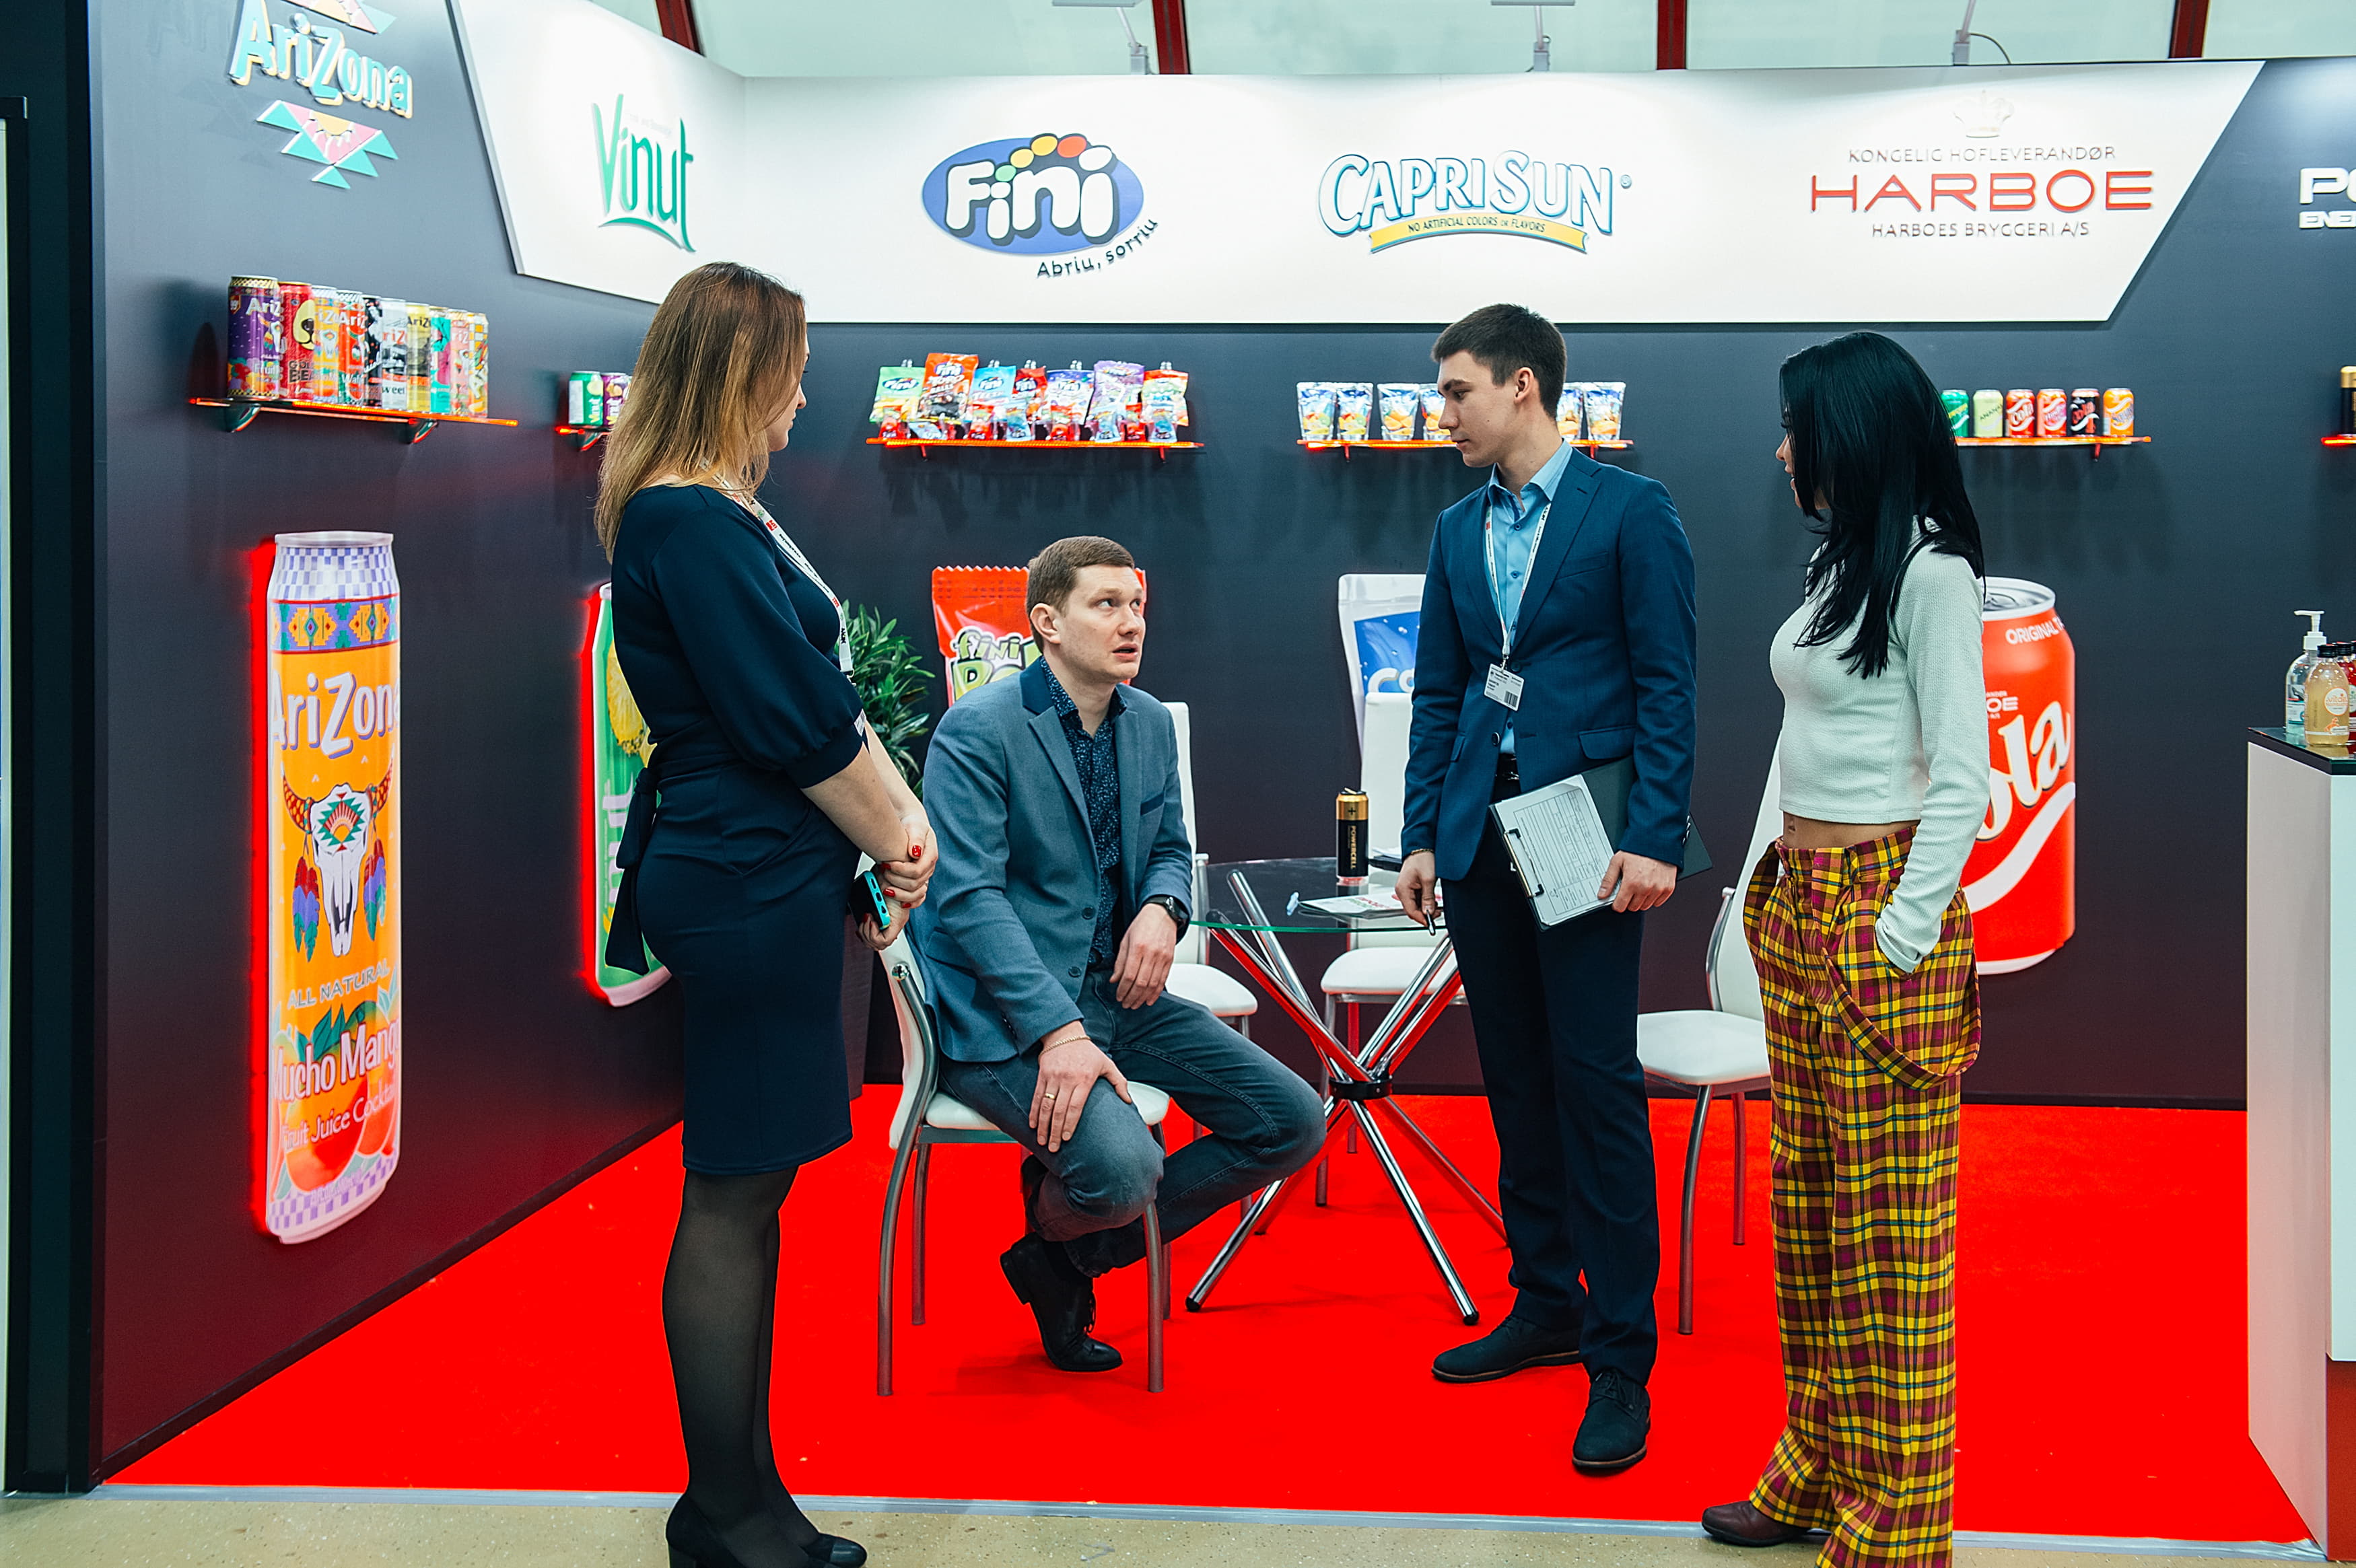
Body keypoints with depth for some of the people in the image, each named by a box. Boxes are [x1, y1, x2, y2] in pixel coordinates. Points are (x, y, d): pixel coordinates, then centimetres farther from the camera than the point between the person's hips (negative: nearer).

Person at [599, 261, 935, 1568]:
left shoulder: (724, 514, 17)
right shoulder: (686, 521, -15)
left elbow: (822, 694, 18)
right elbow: (789, 717, -17)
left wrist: (899, 811, 8)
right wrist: (893, 835, -5)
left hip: (763, 874, 11)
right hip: (747, 880, -11)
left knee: (751, 1185, 13)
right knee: (735, 1190, -3)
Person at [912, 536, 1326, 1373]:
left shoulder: (1152, 724, 10)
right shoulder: (976, 729, -13)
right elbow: (968, 896, -19)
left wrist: (1163, 909, -6)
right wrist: (1059, 1031, -29)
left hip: (1115, 992, 8)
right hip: (1004, 1015, -8)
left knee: (1294, 1123, -3)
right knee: (1121, 1169, -32)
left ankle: (1072, 1257, 7)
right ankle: (1055, 1220, 10)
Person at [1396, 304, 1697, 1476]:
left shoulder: (1627, 510, -4)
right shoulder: (1458, 530, 14)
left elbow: (1666, 683, -8)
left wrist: (1654, 840, -15)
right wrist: (1423, 837, 10)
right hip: (1483, 837, 6)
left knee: (1596, 1083, -6)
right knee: (1516, 1080, 11)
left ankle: (1620, 1357, 0)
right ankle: (1546, 1306, 24)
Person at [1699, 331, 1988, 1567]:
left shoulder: (1930, 574, -12)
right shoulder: (1838, 564, 15)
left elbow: (1960, 784, -15)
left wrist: (1898, 943, -17)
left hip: (1881, 917, -9)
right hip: (1798, 907, 9)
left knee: (1889, 1225, -3)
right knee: (1807, 1200, 14)